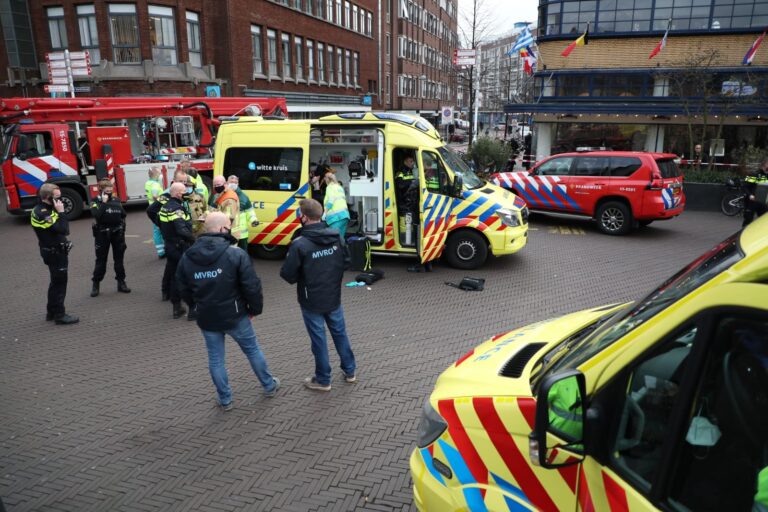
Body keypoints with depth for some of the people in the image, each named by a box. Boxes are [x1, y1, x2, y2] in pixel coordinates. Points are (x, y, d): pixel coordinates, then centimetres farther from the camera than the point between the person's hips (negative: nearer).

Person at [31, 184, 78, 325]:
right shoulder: (42, 214, -22)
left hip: (56, 251, 10)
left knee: (56, 282, 19)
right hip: (55, 253, -10)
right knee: (59, 283, -2)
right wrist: (61, 212, -23)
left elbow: (61, 229, 10)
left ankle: (51, 312, 30)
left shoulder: (45, 209, 9)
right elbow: (63, 229, -28)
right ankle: (60, 315, 6)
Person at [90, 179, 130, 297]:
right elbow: (96, 215, -22)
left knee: (119, 258, 8)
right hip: (102, 234, -3)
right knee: (101, 260, 2)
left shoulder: (116, 200, 5)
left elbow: (123, 214, 8)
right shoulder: (96, 201, -5)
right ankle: (95, 284, 13)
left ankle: (121, 283, 17)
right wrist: (103, 202, -21)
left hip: (117, 233, 3)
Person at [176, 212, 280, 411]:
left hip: (206, 318, 3)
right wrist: (255, 308, -1)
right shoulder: (236, 254, -17)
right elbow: (251, 285, -17)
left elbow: (183, 290, 7)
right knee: (252, 350, 18)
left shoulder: (187, 258, -2)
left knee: (216, 359, 16)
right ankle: (269, 385, 36)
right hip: (235, 316, -2)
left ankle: (225, 400, 28)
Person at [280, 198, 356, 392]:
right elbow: (346, 263, 6)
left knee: (318, 339, 9)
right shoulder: (336, 237, -4)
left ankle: (323, 380, 24)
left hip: (312, 301, -5)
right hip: (333, 297, 5)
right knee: (340, 333, 20)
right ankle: (349, 371, 34)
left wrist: (301, 277, 3)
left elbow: (288, 274, -17)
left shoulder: (300, 244, -23)